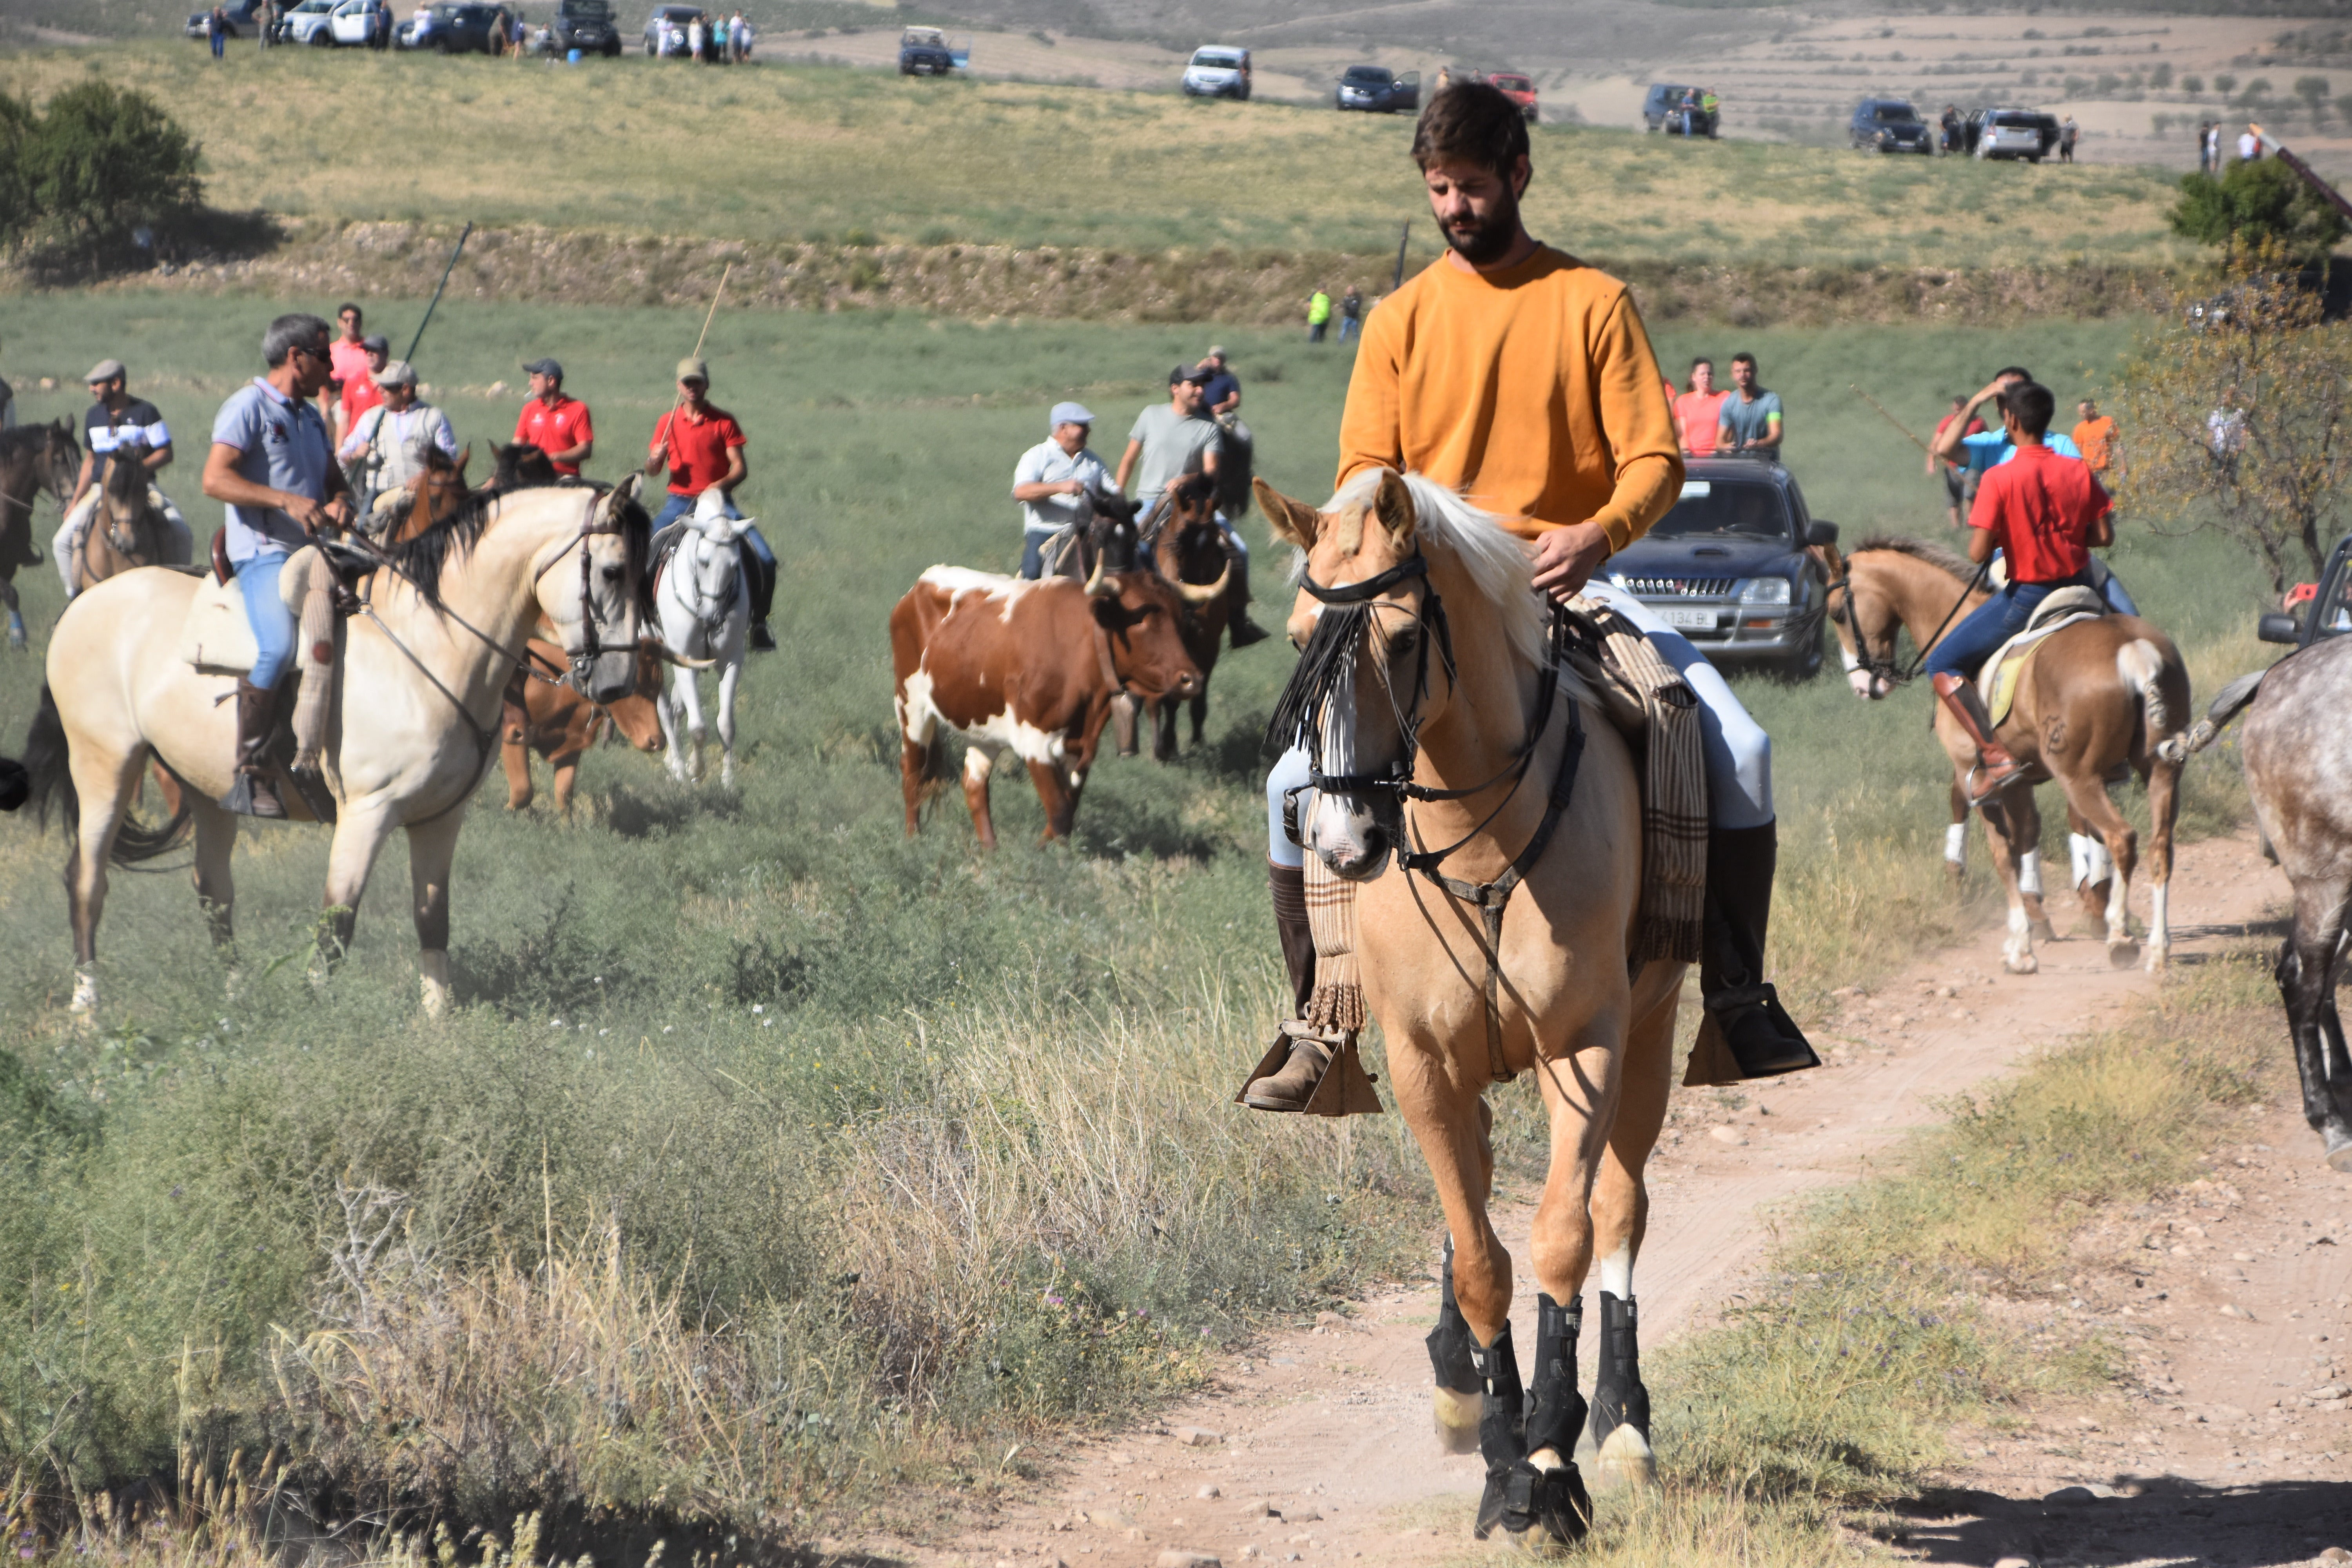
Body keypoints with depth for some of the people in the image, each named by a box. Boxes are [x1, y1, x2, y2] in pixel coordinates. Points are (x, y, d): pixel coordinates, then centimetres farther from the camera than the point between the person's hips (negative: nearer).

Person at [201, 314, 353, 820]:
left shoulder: (311, 416, 22)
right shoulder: (248, 407, -4)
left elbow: (334, 479, 25)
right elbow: (215, 479, -15)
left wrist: (339, 502, 0)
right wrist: (286, 500, -24)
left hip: (314, 551, 9)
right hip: (264, 551, -9)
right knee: (277, 646, -29)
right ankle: (250, 775, -27)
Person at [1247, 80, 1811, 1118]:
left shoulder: (1593, 303, 3)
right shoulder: (1401, 319, 8)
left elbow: (1654, 459, -2)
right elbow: (1363, 471, 5)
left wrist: (1596, 533, -23)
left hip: (1564, 579, -1)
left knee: (1737, 747, -20)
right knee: (1299, 781, -16)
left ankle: (1736, 996, -7)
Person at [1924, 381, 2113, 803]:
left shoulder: (2000, 479, -18)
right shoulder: (2079, 471, -4)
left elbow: (1978, 553, -20)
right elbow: (2104, 534, 1)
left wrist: (2005, 535, 2)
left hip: (2026, 598, -5)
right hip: (2078, 589, 5)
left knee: (1942, 666, 6)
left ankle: (1995, 754, -10)